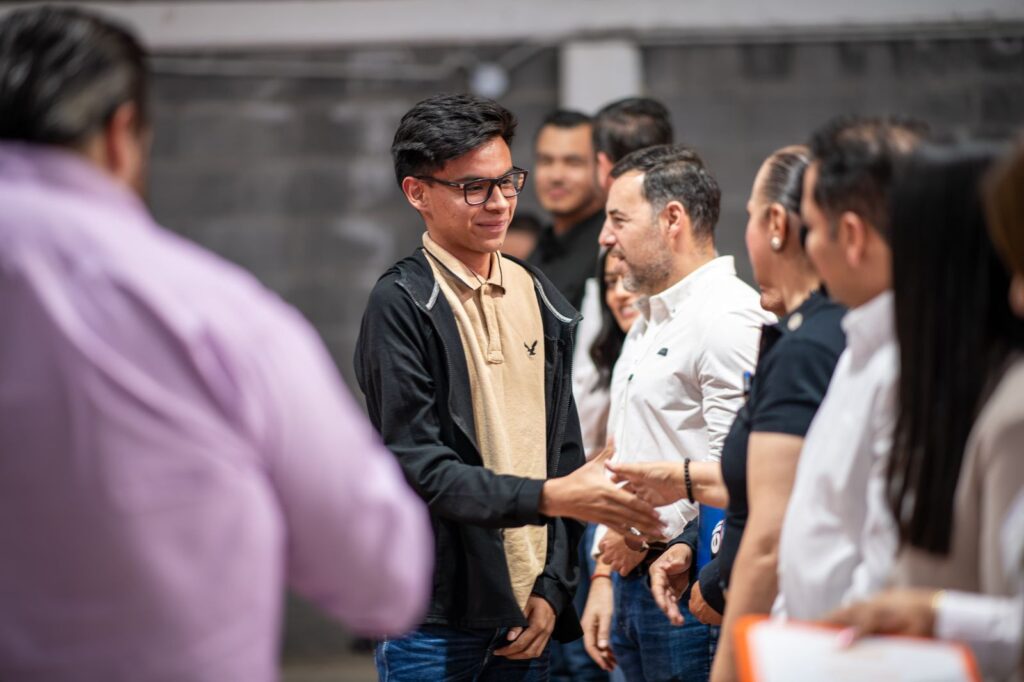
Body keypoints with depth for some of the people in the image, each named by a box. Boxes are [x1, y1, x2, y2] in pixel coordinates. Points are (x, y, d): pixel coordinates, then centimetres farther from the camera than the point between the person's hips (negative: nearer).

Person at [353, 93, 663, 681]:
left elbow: (563, 451, 12)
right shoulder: (401, 306, -7)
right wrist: (545, 497, -23)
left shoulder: (542, 300, 12)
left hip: (528, 612, 5)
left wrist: (553, 588, 3)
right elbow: (420, 469, -14)